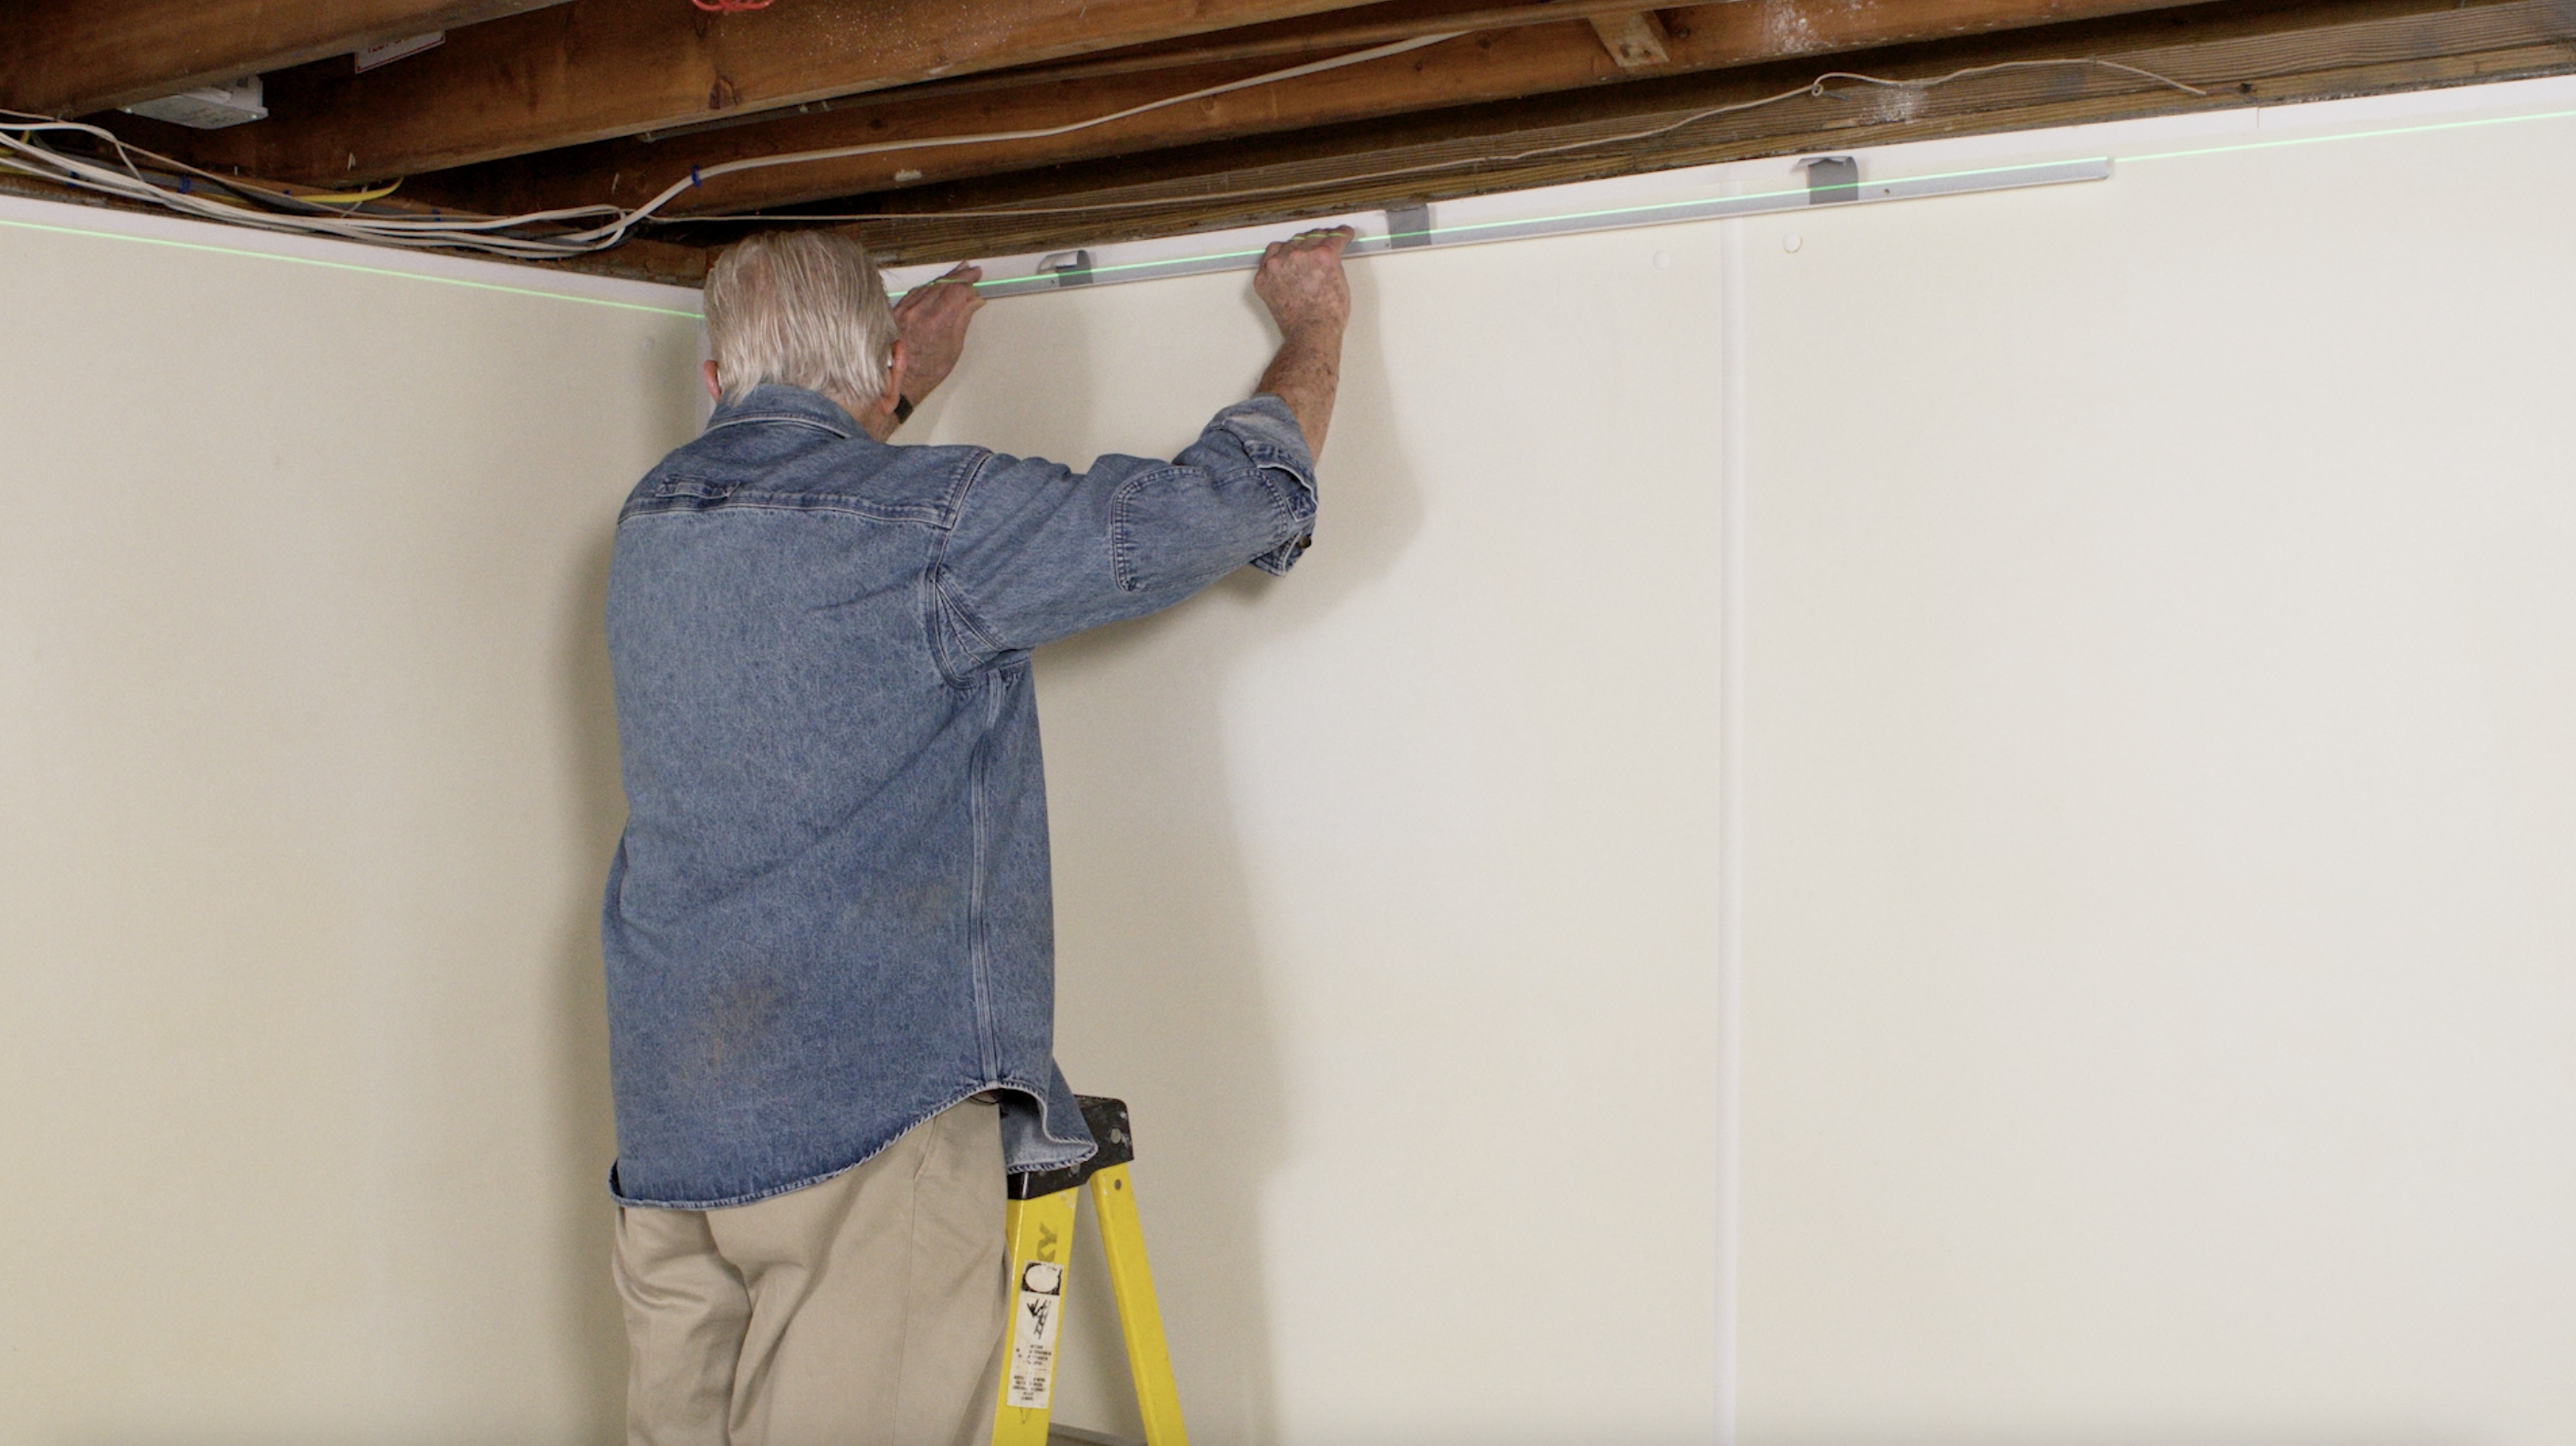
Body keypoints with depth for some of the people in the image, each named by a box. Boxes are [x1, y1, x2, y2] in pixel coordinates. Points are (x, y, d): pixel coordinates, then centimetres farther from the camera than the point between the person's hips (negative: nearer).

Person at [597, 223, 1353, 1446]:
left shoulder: (651, 521, 11)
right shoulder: (932, 522, -11)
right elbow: (1241, 498, -4)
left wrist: (907, 393, 45)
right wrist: (1313, 328, 13)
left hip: (667, 1127, 7)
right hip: (870, 1115, -7)